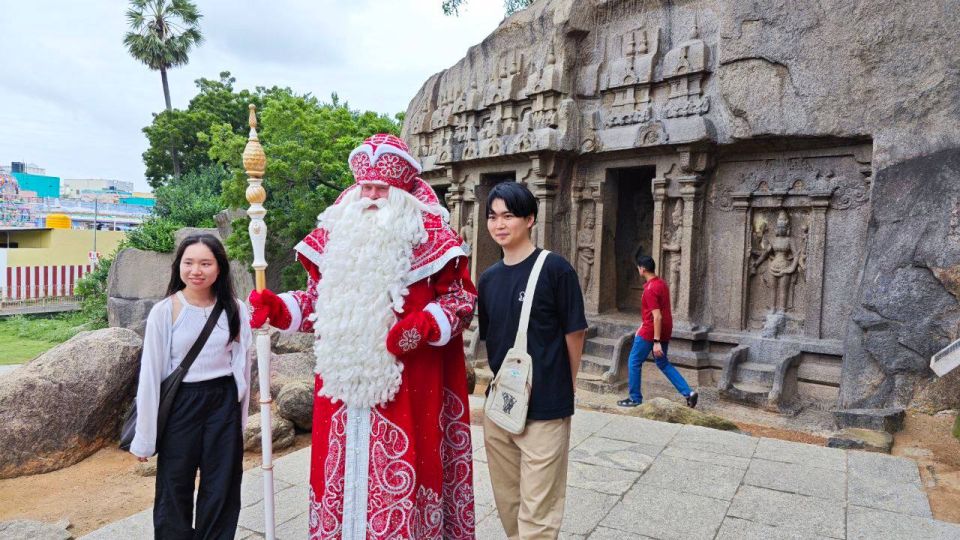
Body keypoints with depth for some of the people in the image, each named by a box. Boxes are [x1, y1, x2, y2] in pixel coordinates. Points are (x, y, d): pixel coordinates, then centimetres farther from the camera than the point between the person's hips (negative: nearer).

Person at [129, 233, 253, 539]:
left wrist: (240, 415, 9)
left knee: (221, 490, 11)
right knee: (175, 489, 11)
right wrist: (144, 436, -3)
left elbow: (242, 364, 6)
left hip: (224, 403, 2)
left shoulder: (235, 309, -2)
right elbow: (150, 374, -5)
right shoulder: (164, 312, -8)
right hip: (181, 404, -1)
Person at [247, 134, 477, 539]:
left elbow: (460, 298, -1)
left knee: (397, 473, 1)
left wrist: (425, 325, -17)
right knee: (341, 467, 12)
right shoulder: (337, 232, 10)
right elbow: (317, 300, 17)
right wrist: (277, 308, 1)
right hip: (342, 379, 4)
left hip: (404, 384, -4)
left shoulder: (429, 235, -3)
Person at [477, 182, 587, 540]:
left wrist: (563, 389, 3)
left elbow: (574, 333, -7)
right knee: (508, 505, 20)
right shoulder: (488, 279, 6)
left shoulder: (555, 269, -12)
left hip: (545, 409, -6)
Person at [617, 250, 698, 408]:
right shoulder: (661, 283, 9)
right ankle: (688, 393, 10)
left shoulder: (650, 289, -21)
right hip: (664, 331, 9)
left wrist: (656, 342, -25)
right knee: (663, 364, 19)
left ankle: (635, 398, 14)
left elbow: (657, 317, -26)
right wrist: (642, 327, 26)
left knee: (634, 362, 6)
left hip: (651, 332, -9)